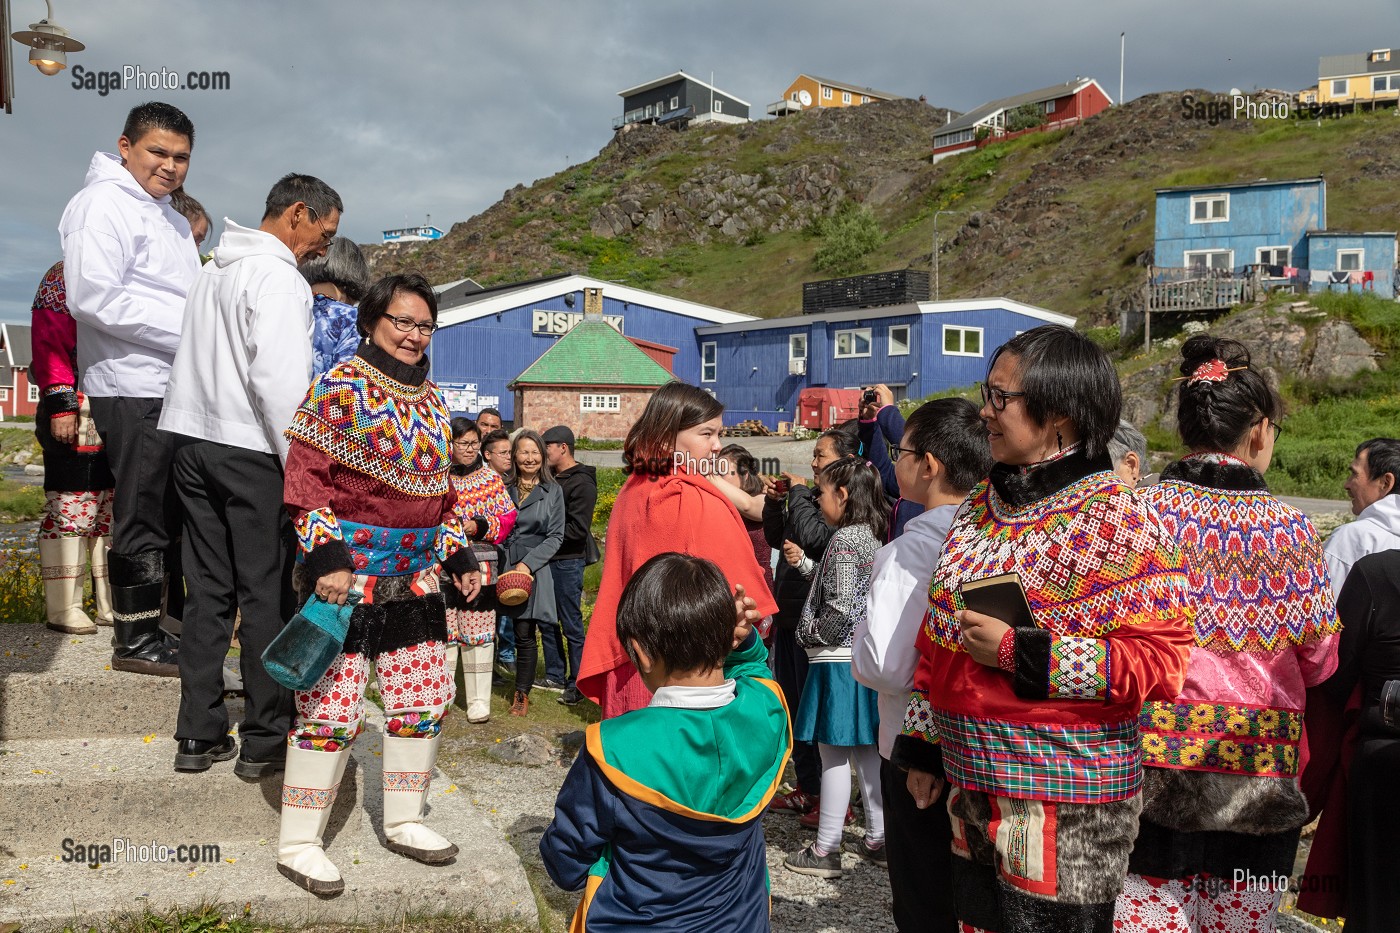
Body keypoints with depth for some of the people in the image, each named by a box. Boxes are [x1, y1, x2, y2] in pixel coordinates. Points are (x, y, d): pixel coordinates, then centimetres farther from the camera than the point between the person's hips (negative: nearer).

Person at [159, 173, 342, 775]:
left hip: (193, 439, 8)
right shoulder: (278, 277, -11)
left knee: (207, 591, 11)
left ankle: (199, 735, 17)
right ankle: (264, 741, 7)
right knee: (267, 596, 0)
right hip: (250, 453, -8)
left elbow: (196, 358, 17)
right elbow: (280, 379, -20)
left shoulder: (215, 266, 17)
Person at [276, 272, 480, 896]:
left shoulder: (431, 400, 14)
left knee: (425, 701, 12)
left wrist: (459, 557, 14)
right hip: (348, 575, -7)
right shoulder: (339, 388, -8)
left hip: (416, 577, 7)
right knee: (332, 709, -4)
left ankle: (403, 822, 30)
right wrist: (327, 557, -20)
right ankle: (297, 844, 13)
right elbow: (305, 482, -12)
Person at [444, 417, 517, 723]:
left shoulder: (492, 479, 7)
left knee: (477, 632, 3)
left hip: (480, 567, 0)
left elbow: (508, 517, 3)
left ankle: (478, 699, 14)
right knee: (442, 630, 3)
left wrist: (480, 526, -12)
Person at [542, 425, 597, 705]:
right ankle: (555, 676, 27)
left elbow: (577, 529, -19)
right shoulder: (551, 478, 13)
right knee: (546, 621, 14)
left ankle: (577, 684, 7)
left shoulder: (582, 483, -12)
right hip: (547, 559, 8)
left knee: (571, 625, -2)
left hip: (568, 561, -8)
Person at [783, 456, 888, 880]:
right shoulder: (872, 538, 11)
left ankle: (825, 849, 7)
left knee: (833, 753, -1)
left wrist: (811, 635, -10)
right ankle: (878, 839, 24)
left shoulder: (844, 539, -17)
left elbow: (841, 607, -23)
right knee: (865, 750, 15)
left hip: (838, 661, -9)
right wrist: (805, 564, 20)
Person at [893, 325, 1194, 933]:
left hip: (1065, 806, -7)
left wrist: (1021, 654, -23)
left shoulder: (1115, 517, -13)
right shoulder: (980, 506, 7)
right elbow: (938, 635, 13)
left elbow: (1159, 661, -20)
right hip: (970, 785, 7)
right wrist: (923, 745, 13)